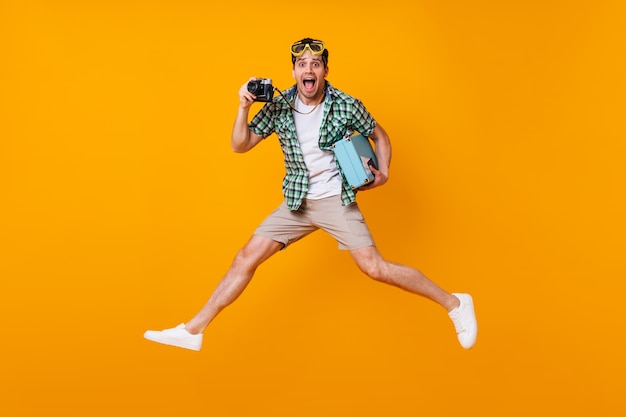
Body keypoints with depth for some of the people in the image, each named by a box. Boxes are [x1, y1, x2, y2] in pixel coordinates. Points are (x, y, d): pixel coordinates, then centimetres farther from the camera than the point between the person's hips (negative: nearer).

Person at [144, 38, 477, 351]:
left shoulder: (347, 106, -9)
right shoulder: (278, 108, -3)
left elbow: (379, 136, 7)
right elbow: (240, 146, -1)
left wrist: (383, 170, -8)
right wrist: (244, 107, -15)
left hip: (337, 200, -3)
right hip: (296, 203, 4)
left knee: (374, 268, -12)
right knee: (246, 258, -1)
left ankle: (454, 303, 5)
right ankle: (193, 330, 7)